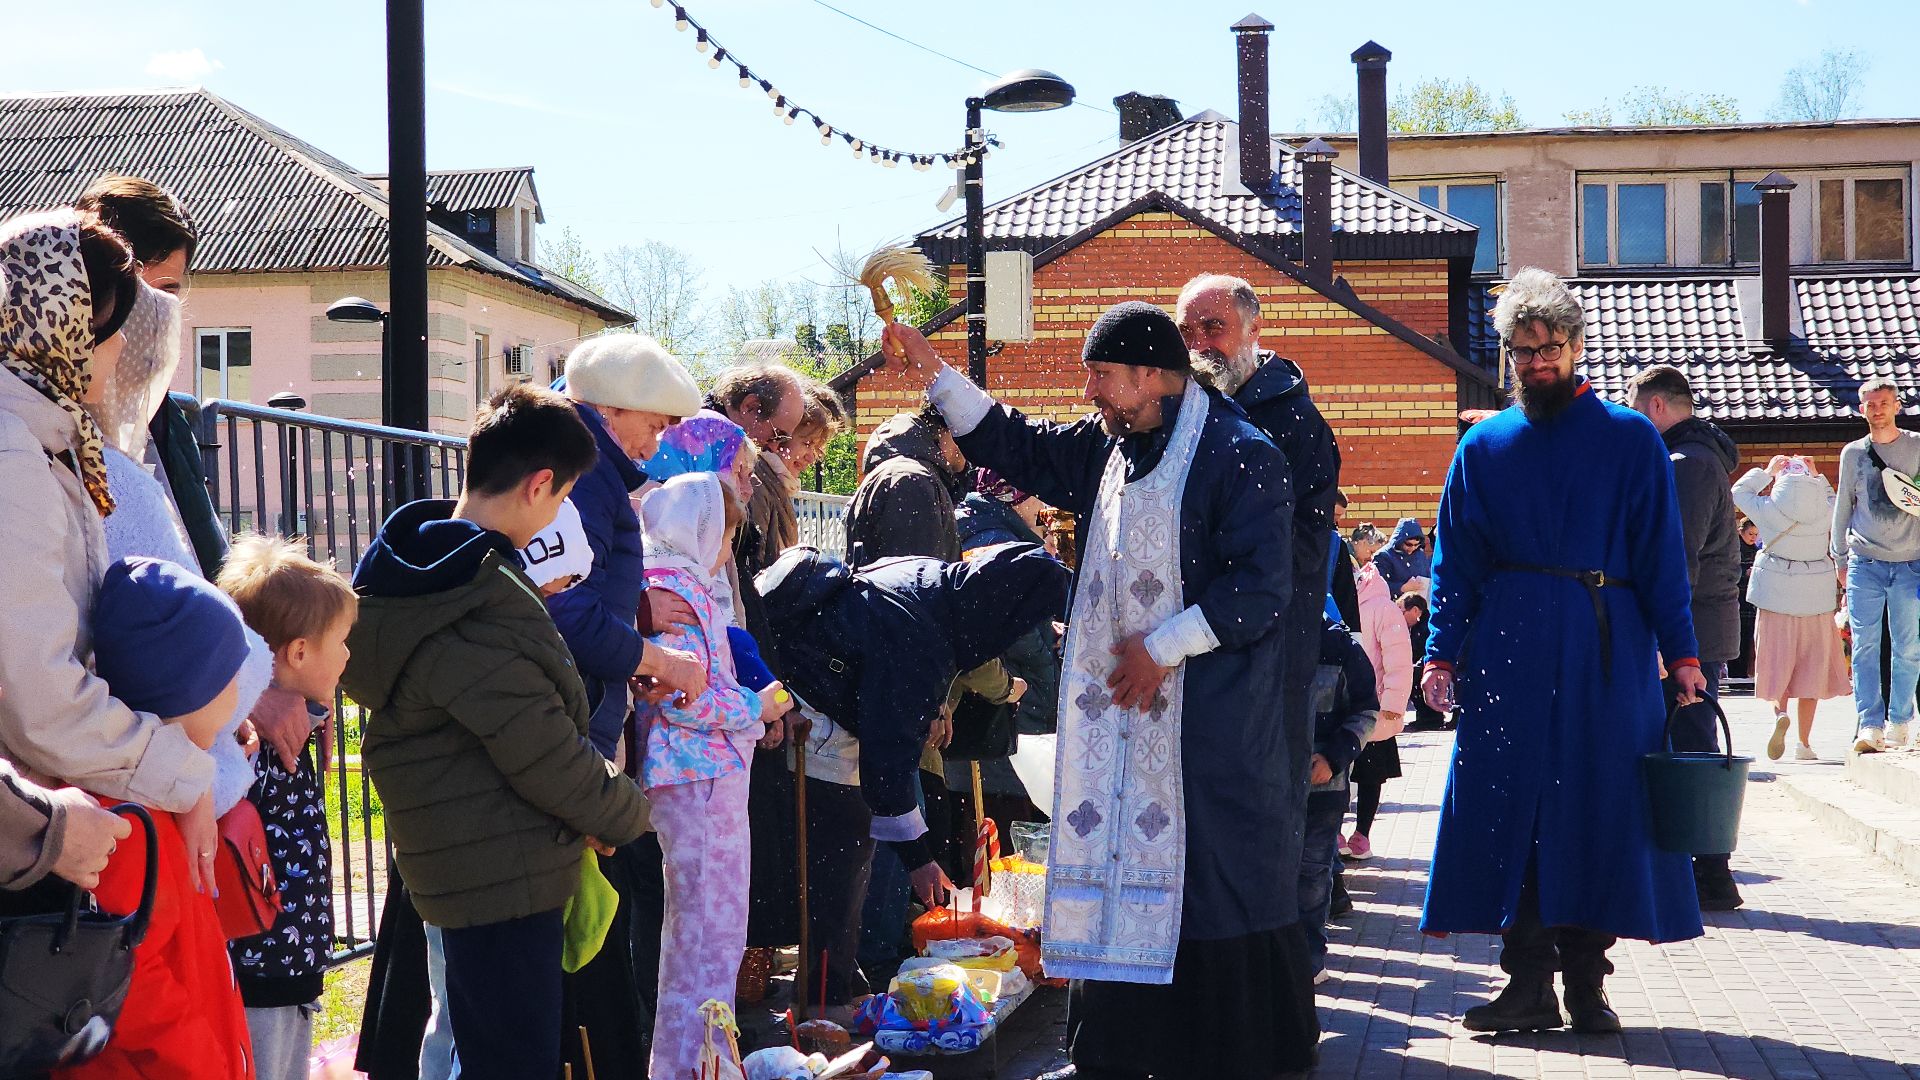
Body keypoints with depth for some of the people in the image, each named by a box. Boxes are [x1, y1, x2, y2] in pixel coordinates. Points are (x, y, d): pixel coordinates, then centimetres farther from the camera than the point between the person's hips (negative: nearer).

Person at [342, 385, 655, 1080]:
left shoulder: (419, 571, 8)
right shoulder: (477, 617, -23)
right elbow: (545, 753, -20)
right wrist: (625, 813, -3)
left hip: (464, 862, 10)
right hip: (504, 873, -10)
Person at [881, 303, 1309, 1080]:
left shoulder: (1240, 458, -12)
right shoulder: (1108, 448, 12)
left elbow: (1260, 588, -17)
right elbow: (1018, 447, 23)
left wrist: (1164, 647, -15)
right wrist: (935, 378, 14)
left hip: (1212, 723, -7)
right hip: (1118, 713, 8)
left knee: (1214, 890, -4)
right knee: (1119, 870, 9)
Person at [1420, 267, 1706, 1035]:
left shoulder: (1630, 440, 5)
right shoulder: (1485, 446, 9)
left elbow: (1661, 555, 2)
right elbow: (1454, 561, 8)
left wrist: (1681, 653, -3)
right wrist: (1443, 653, -1)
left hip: (1608, 653, -1)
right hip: (1507, 650, 1)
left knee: (1599, 806, 1)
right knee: (1510, 808, 0)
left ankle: (1585, 981, 11)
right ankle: (1529, 985, 6)